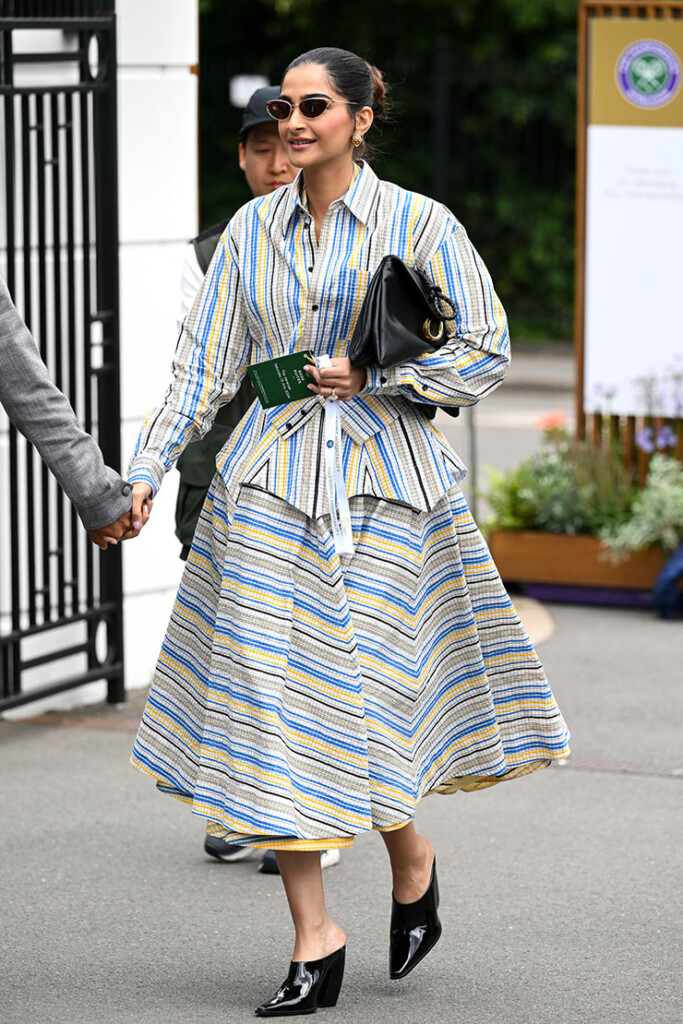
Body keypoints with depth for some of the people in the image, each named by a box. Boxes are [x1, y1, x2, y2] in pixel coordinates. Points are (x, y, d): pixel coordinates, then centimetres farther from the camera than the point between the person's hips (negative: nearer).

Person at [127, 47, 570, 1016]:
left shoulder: (419, 225, -2)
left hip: (380, 484, -3)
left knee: (360, 699, -4)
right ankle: (315, 940, 6)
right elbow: (204, 363, 8)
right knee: (269, 703, -2)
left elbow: (487, 354, -2)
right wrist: (144, 473, 0)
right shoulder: (252, 229, 8)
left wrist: (367, 375, -12)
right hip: (268, 485, 3)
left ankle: (412, 860, 27)